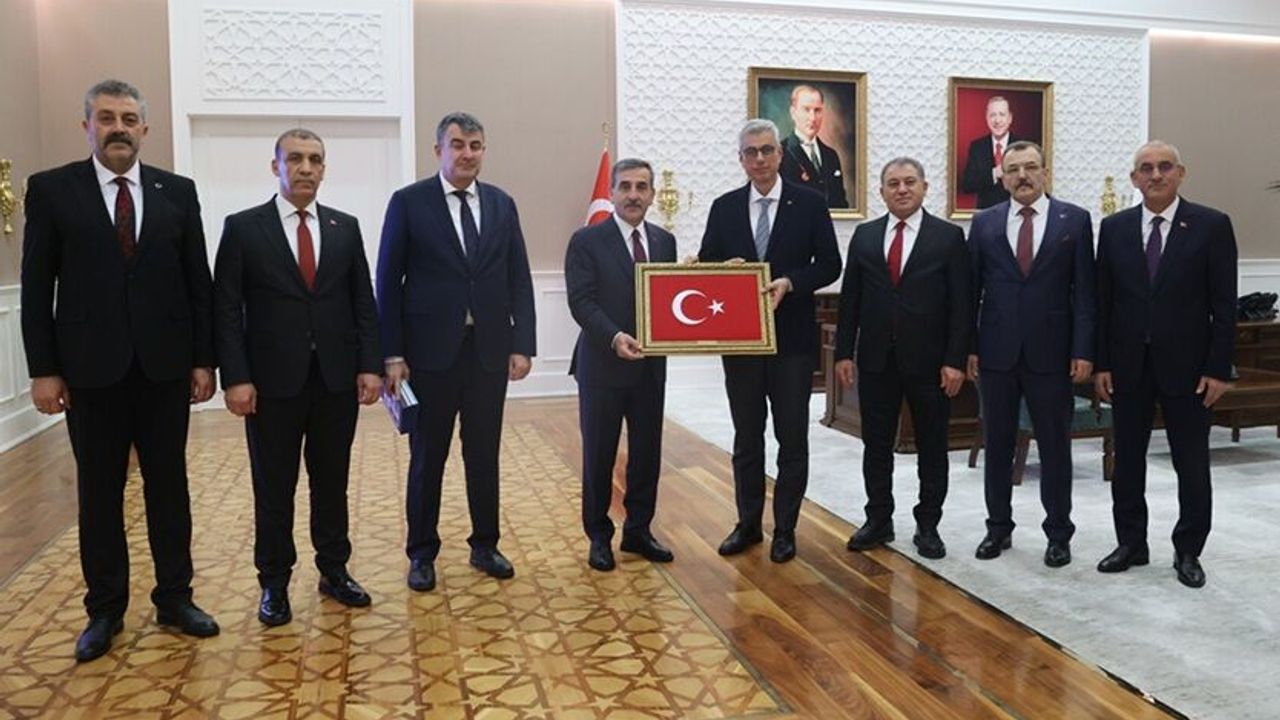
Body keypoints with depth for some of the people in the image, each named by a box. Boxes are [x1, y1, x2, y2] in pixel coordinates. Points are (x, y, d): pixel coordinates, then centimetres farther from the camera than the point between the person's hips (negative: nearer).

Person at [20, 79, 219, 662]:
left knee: (169, 484, 9)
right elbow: (36, 289, 0)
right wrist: (43, 369, -5)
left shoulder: (177, 191, 5)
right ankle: (105, 609, 21)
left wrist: (204, 359, 1)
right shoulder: (52, 189, 2)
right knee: (99, 492, 8)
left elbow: (198, 282, 5)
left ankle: (175, 597, 21)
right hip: (91, 368, -1)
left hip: (165, 366, 1)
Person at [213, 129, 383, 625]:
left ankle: (334, 571, 25)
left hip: (337, 380, 2)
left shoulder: (345, 227, 8)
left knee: (332, 482, 12)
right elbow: (227, 310, -3)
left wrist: (370, 366, -1)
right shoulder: (243, 227, 0)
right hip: (273, 381, -2)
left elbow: (363, 303, 7)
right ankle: (274, 584, 21)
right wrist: (235, 378, -11)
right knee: (274, 489, 7)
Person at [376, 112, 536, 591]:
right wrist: (392, 354, -8)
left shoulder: (502, 204, 8)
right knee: (427, 457, 8)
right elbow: (389, 283, -3)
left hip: (490, 350, 3)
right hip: (431, 351, -2)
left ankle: (485, 545, 27)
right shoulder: (409, 202, -2)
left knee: (484, 454, 11)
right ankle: (422, 553, 23)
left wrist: (522, 344, -1)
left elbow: (519, 280, 7)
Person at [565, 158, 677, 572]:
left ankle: (638, 530, 28)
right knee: (599, 456, 7)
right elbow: (581, 302, -14)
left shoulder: (665, 242, 10)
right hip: (603, 366, -4)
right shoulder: (587, 241, -5)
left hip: (651, 366, 4)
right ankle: (599, 536, 22)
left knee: (647, 453, 11)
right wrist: (615, 337, -27)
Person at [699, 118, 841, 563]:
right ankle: (748, 523, 24)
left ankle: (785, 528, 19)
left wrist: (790, 283, -18)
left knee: (792, 438, 6)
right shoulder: (724, 207, 6)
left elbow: (829, 265, -3)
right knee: (746, 437, 11)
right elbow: (707, 264, 7)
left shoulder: (809, 203, -1)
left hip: (792, 339, -2)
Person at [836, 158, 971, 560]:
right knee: (876, 445, 9)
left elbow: (961, 304, -4)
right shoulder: (864, 236, 7)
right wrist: (843, 352, 1)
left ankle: (928, 526, 20)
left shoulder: (949, 237, -1)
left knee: (932, 447, 7)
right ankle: (878, 521, 22)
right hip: (876, 360, 2)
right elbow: (849, 299, 7)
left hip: (929, 361, -2)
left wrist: (955, 360, -10)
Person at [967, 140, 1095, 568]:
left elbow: (1084, 290, -1)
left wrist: (1084, 350, -8)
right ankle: (999, 528, 23)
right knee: (997, 445, 10)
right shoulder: (984, 223, 6)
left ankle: (1058, 533, 20)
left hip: (1050, 353, -1)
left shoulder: (1074, 220, 2)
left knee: (1055, 447, 7)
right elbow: (971, 289, 5)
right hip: (996, 353, 2)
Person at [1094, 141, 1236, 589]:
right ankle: (1131, 544, 23)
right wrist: (1101, 363, 0)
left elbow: (1224, 305, -4)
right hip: (1128, 365, 2)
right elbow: (1104, 302, 4)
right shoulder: (1114, 228, 4)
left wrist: (1218, 369, -9)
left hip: (1187, 366, -2)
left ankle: (1188, 552, 22)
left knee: (1192, 465, 7)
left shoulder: (1211, 225, -3)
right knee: (1127, 461, 10)